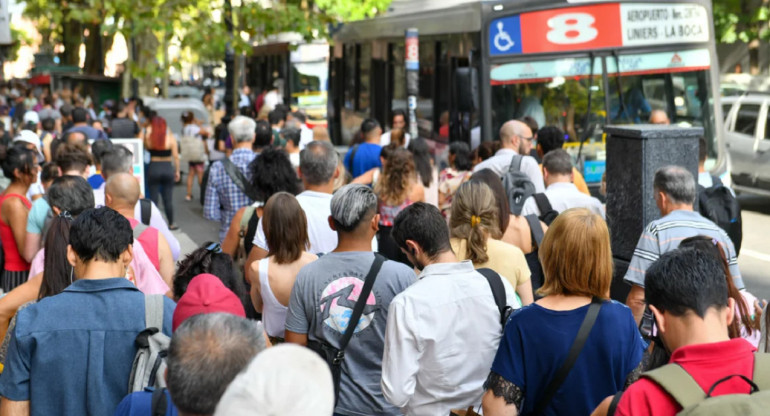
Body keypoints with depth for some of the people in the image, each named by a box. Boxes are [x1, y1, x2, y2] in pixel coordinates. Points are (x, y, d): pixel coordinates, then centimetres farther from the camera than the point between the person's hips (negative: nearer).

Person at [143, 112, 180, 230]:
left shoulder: (148, 136, -6)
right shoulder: (170, 137, -4)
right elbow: (176, 156, -3)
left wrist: (147, 130, 9)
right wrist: (177, 171, 7)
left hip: (153, 168, 0)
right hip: (168, 168, 1)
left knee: (153, 198, 6)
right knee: (168, 198, 8)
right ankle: (171, 224, 16)